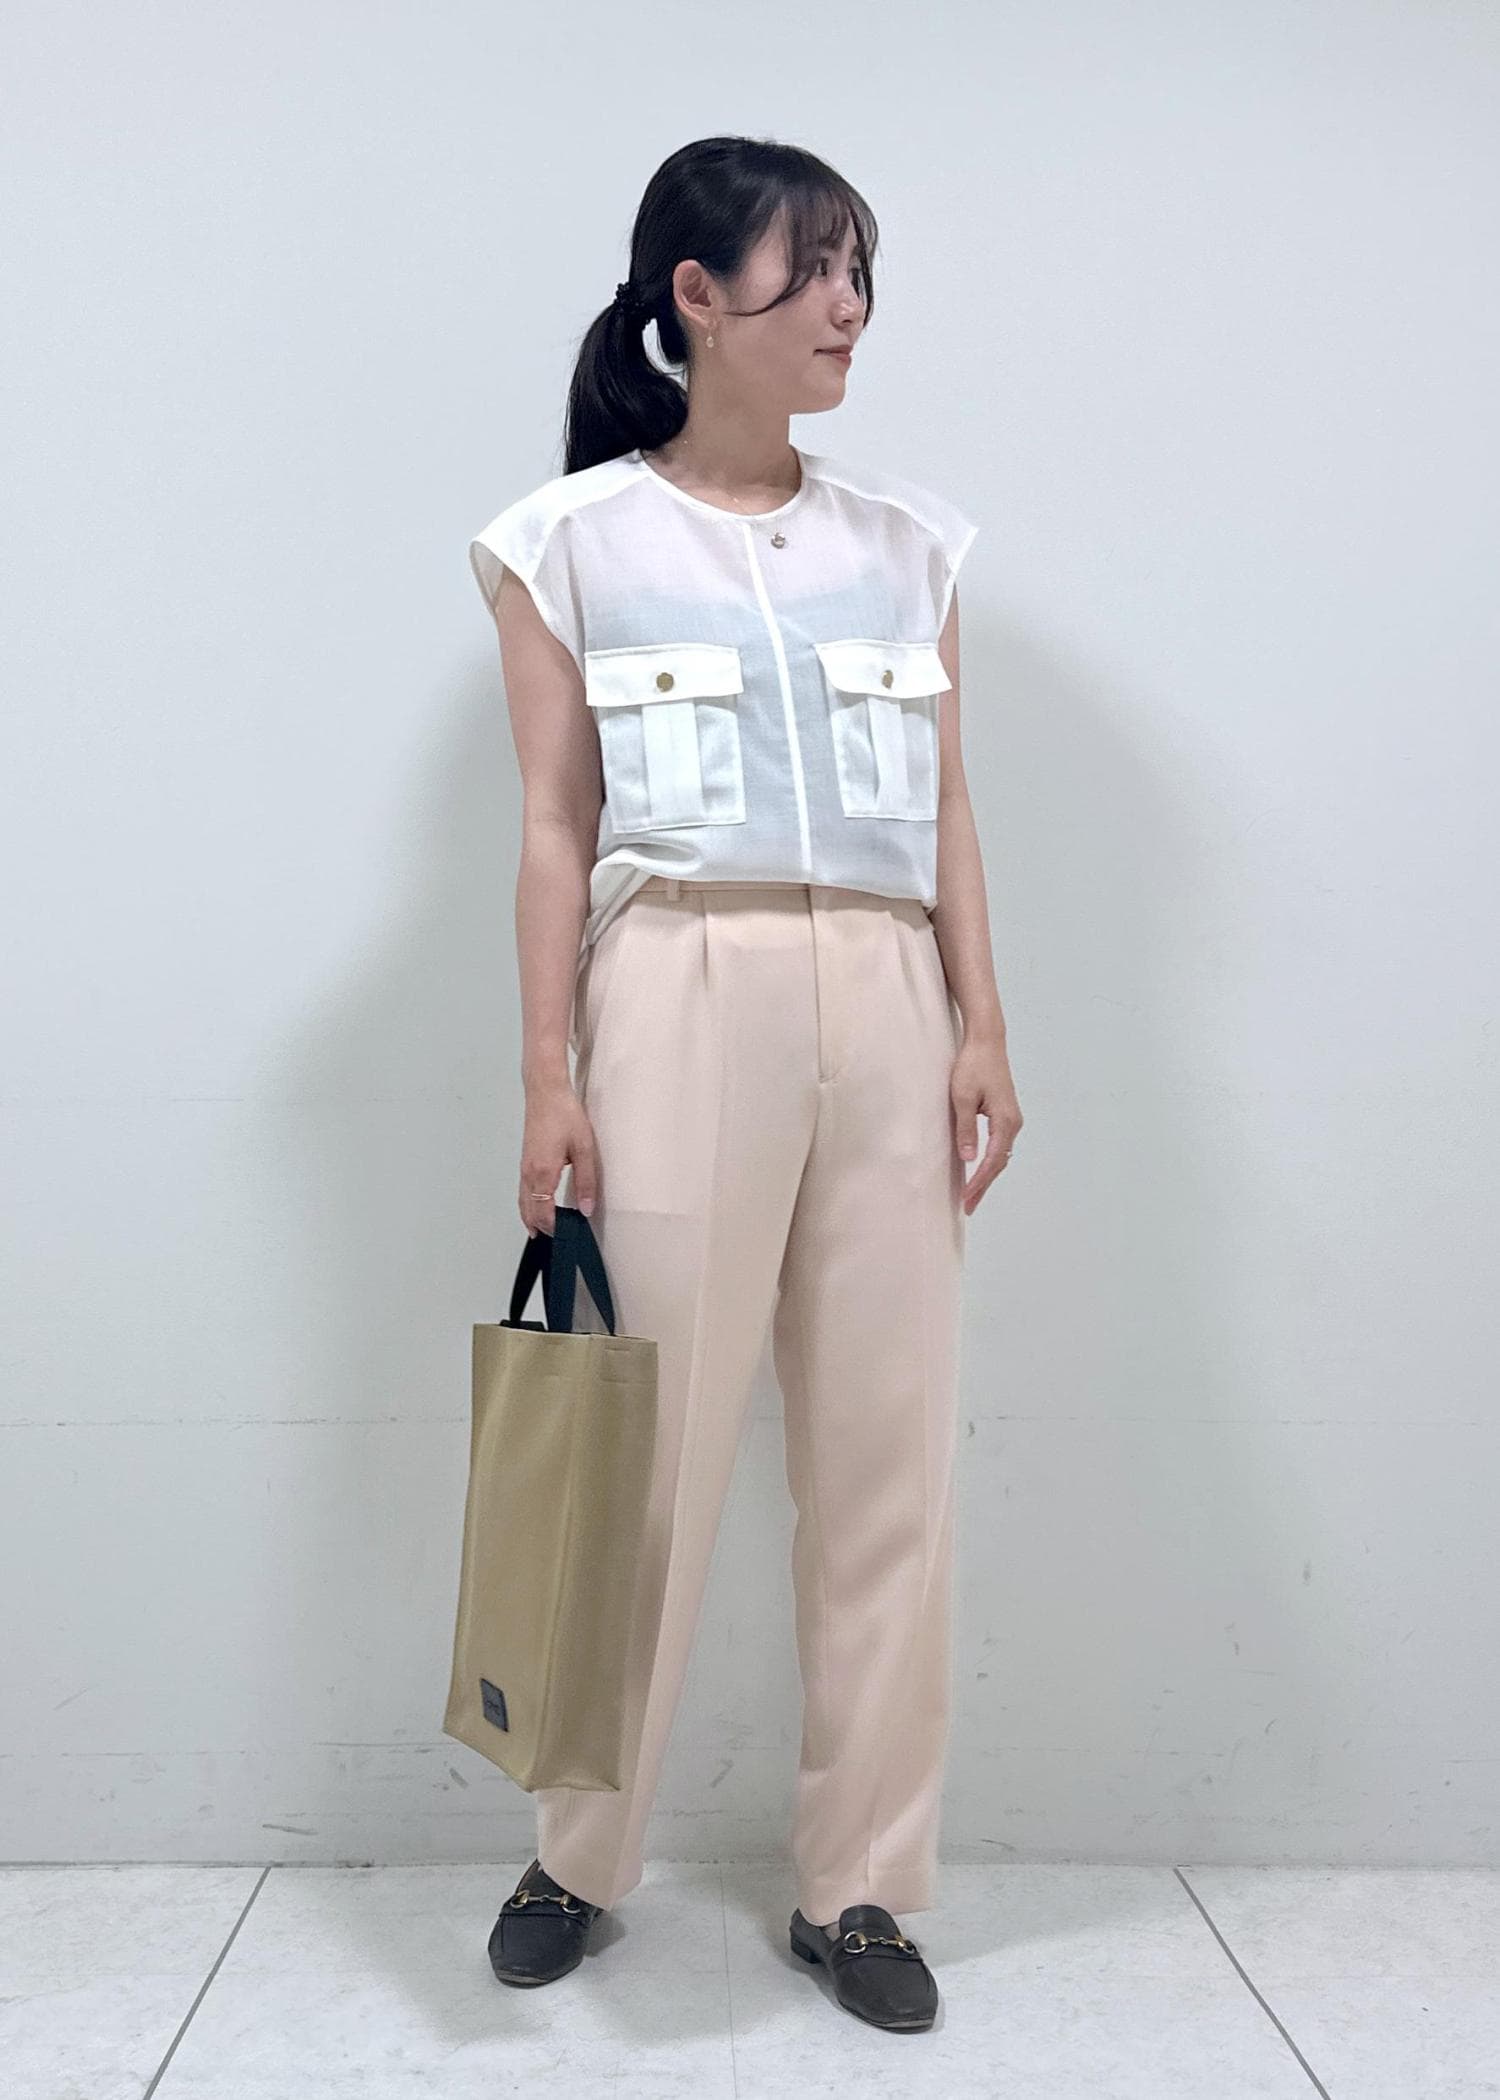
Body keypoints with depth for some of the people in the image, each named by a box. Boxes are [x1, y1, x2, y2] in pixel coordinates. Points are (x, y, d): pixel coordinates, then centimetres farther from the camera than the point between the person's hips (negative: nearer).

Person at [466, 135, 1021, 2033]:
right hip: (680, 994, -3)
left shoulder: (904, 539, 15)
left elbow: (946, 808, 13)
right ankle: (578, 1858, 22)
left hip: (883, 1005, 4)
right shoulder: (573, 537, 6)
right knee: (653, 1445, 0)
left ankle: (858, 1883, 19)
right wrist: (549, 1074, -4)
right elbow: (557, 825, 2)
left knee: (886, 1447, 3)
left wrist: (982, 1023, 3)